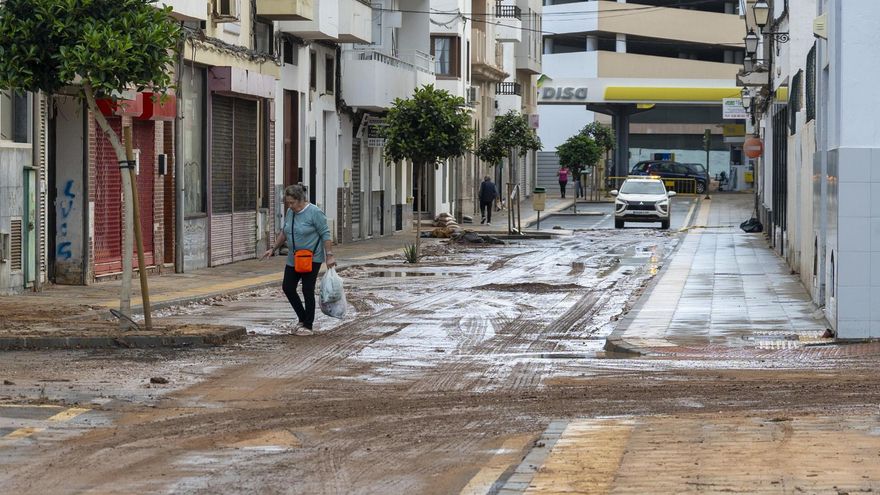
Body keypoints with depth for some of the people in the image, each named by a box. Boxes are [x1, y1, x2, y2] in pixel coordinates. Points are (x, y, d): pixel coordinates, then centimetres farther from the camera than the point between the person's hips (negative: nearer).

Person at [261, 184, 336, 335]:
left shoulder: (315, 213, -16)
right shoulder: (290, 212, 5)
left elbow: (325, 235, -15)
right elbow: (284, 233, 17)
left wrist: (329, 255, -19)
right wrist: (273, 249, 15)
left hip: (312, 259, -7)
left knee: (308, 290, -4)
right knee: (287, 287, 5)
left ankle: (308, 326, 5)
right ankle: (303, 318, 18)